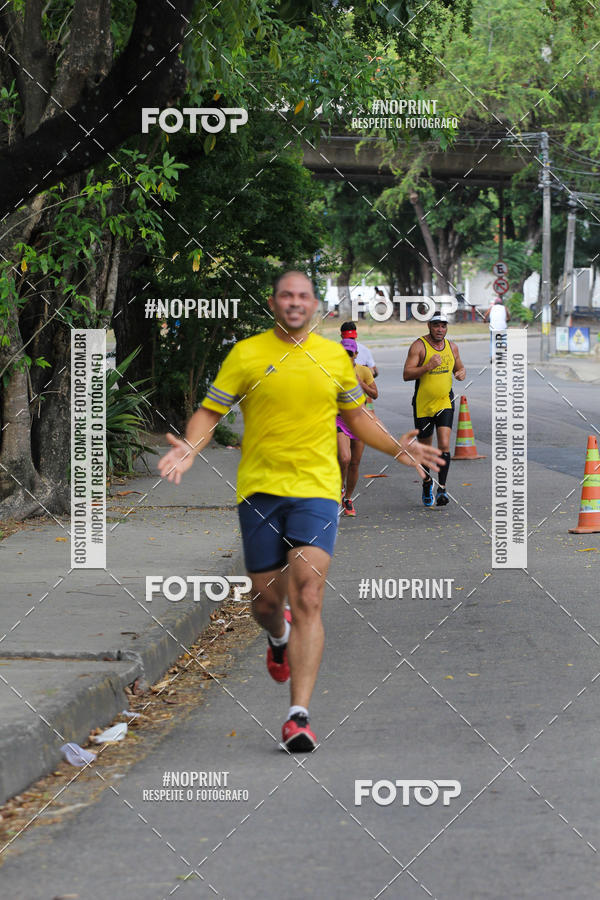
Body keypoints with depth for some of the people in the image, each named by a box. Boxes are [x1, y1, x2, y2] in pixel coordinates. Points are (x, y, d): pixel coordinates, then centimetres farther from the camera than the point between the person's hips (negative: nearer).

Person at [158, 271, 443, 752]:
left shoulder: (335, 356, 9)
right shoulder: (246, 354, 2)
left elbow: (357, 414, 23)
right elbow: (210, 410, 3)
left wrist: (397, 447, 10)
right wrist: (190, 449, -15)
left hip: (317, 490, 0)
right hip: (260, 489, 0)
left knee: (308, 599, -14)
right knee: (266, 600, 7)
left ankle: (300, 714, -18)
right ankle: (279, 639, 47)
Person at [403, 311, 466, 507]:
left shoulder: (451, 346, 5)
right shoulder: (419, 346, -9)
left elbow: (459, 368, 21)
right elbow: (407, 374, -16)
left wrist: (462, 373, -3)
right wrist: (428, 366, -29)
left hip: (445, 402, 2)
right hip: (423, 404, -2)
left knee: (444, 445, -14)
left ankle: (442, 489, -12)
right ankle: (427, 482, 33)